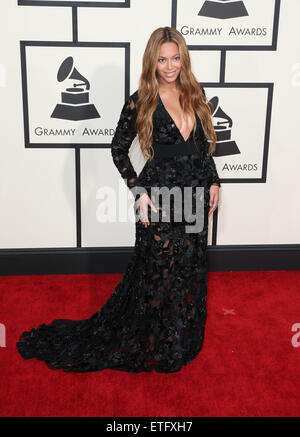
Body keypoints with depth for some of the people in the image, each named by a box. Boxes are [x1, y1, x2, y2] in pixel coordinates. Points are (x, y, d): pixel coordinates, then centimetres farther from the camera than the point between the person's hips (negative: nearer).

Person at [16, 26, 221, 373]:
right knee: (160, 273, 6)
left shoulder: (195, 94, 3)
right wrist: (139, 192, -11)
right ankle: (153, 346, 28)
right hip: (160, 202, -5)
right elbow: (118, 149, -3)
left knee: (190, 269, 17)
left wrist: (213, 182, 7)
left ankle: (184, 338, 40)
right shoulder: (140, 101, -10)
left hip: (196, 199, 5)